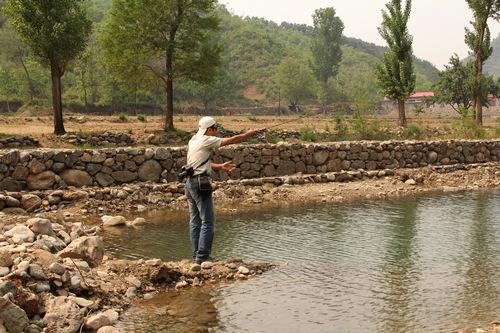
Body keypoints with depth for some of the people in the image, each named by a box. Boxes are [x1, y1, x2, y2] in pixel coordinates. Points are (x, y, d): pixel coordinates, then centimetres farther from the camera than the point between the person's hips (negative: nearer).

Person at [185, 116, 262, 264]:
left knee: (195, 221, 12)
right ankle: (202, 255, -8)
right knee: (207, 221, -6)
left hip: (190, 182, 10)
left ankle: (197, 254, 16)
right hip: (201, 182, -10)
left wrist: (220, 166, 21)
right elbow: (232, 140, -7)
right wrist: (249, 134, 4)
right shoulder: (206, 140, -9)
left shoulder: (193, 141, 17)